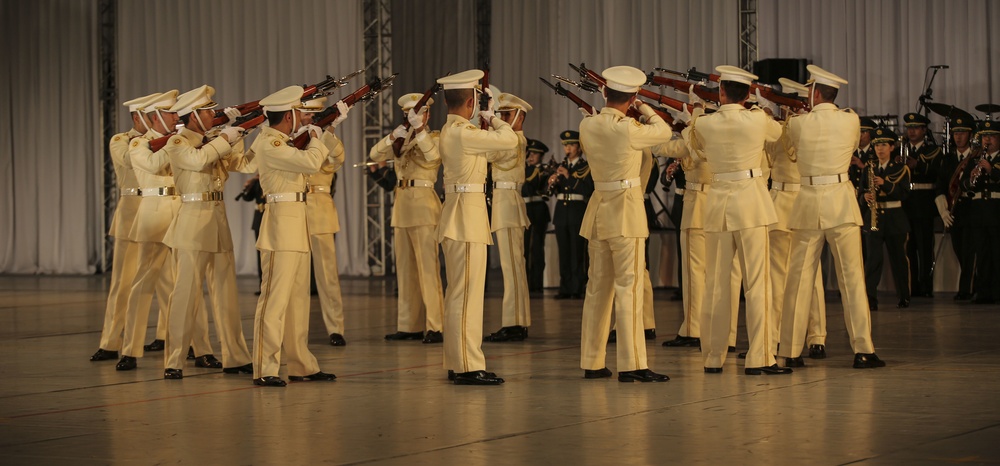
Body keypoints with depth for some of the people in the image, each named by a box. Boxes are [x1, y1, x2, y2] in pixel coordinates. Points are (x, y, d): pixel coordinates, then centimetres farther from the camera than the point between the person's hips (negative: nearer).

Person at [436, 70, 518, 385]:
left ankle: (456, 364, 19)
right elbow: (509, 140, -14)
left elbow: (503, 154, 17)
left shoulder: (454, 130, 16)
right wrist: (493, 119, 3)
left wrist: (490, 122, 7)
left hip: (462, 216, 11)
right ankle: (468, 367, -9)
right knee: (467, 293, -9)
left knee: (459, 293, 13)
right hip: (466, 216, -11)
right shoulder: (462, 132, -16)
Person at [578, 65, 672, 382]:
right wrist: (645, 109, 13)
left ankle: (591, 362, 17)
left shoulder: (587, 125, 0)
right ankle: (631, 365, -7)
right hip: (626, 209, -7)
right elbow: (664, 131, -1)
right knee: (628, 287, -6)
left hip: (598, 208, 7)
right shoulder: (629, 130, -17)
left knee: (597, 286, 12)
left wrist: (609, 109, 23)